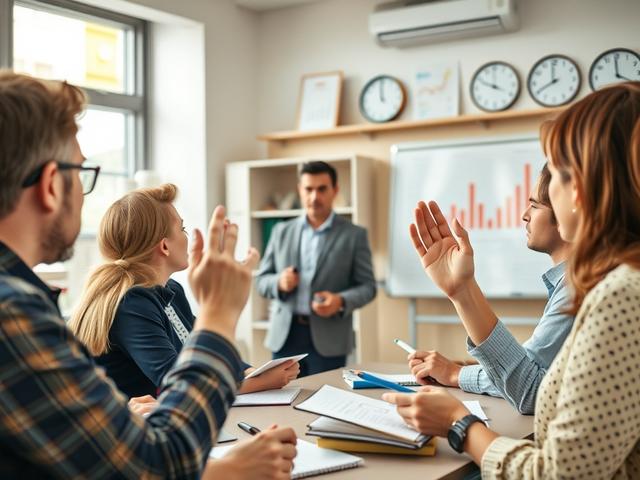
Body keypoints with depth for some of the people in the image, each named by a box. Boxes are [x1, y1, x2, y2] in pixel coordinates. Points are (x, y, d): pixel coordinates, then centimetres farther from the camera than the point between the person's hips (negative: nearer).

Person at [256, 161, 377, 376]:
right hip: (285, 336, 2)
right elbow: (261, 280, 12)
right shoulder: (282, 231, 10)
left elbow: (367, 286, 1)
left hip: (328, 339, -2)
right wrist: (279, 282, -11)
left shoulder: (354, 235, 2)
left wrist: (341, 301, -19)